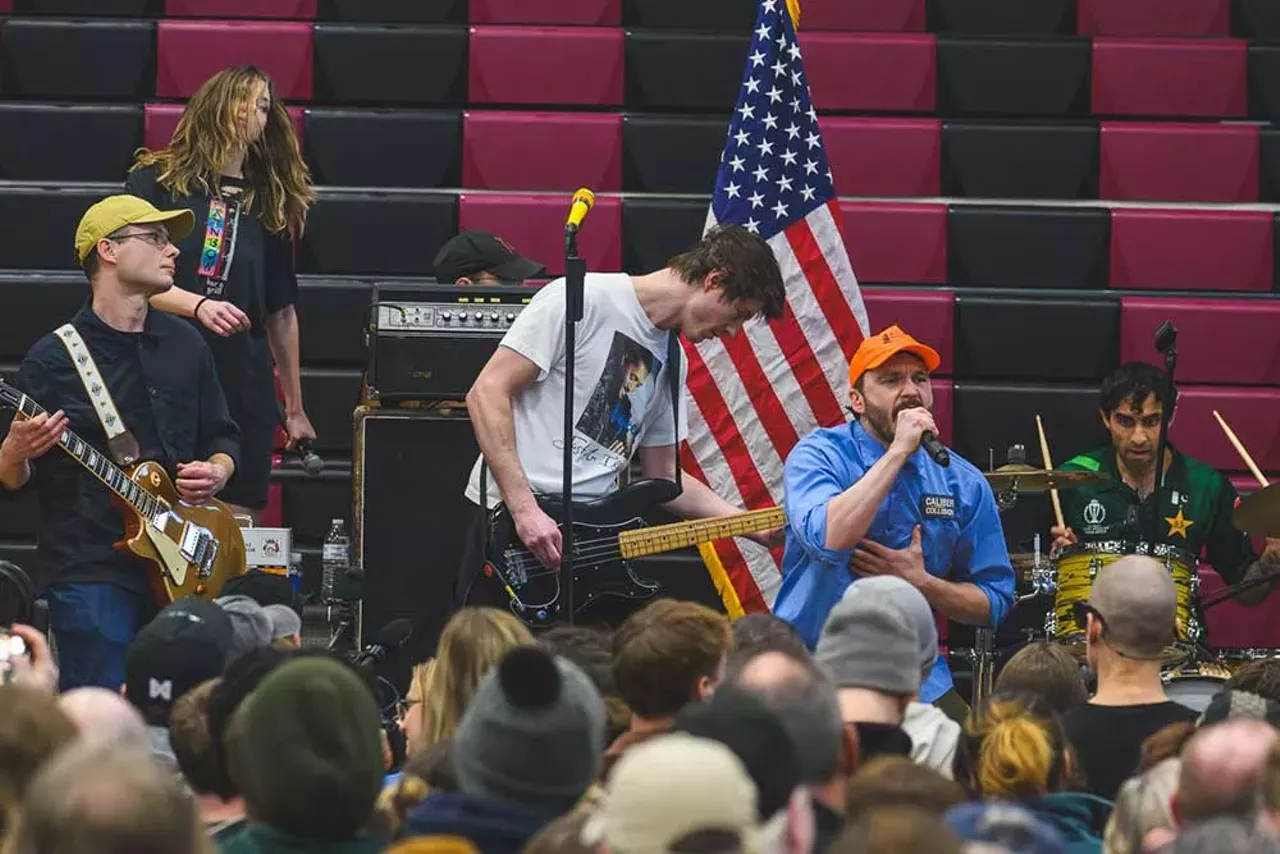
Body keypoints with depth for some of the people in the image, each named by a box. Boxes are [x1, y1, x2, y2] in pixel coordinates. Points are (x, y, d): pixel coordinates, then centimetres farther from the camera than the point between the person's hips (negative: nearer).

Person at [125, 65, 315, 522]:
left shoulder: (268, 205, 14)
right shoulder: (157, 180, 3)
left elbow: (282, 313, 16)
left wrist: (295, 409, 15)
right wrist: (198, 306, -21)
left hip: (243, 388, 3)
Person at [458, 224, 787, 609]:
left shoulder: (670, 359, 17)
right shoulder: (583, 301, -9)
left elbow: (664, 477, 23)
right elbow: (487, 393, -14)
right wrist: (525, 510, -20)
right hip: (509, 520, -8)